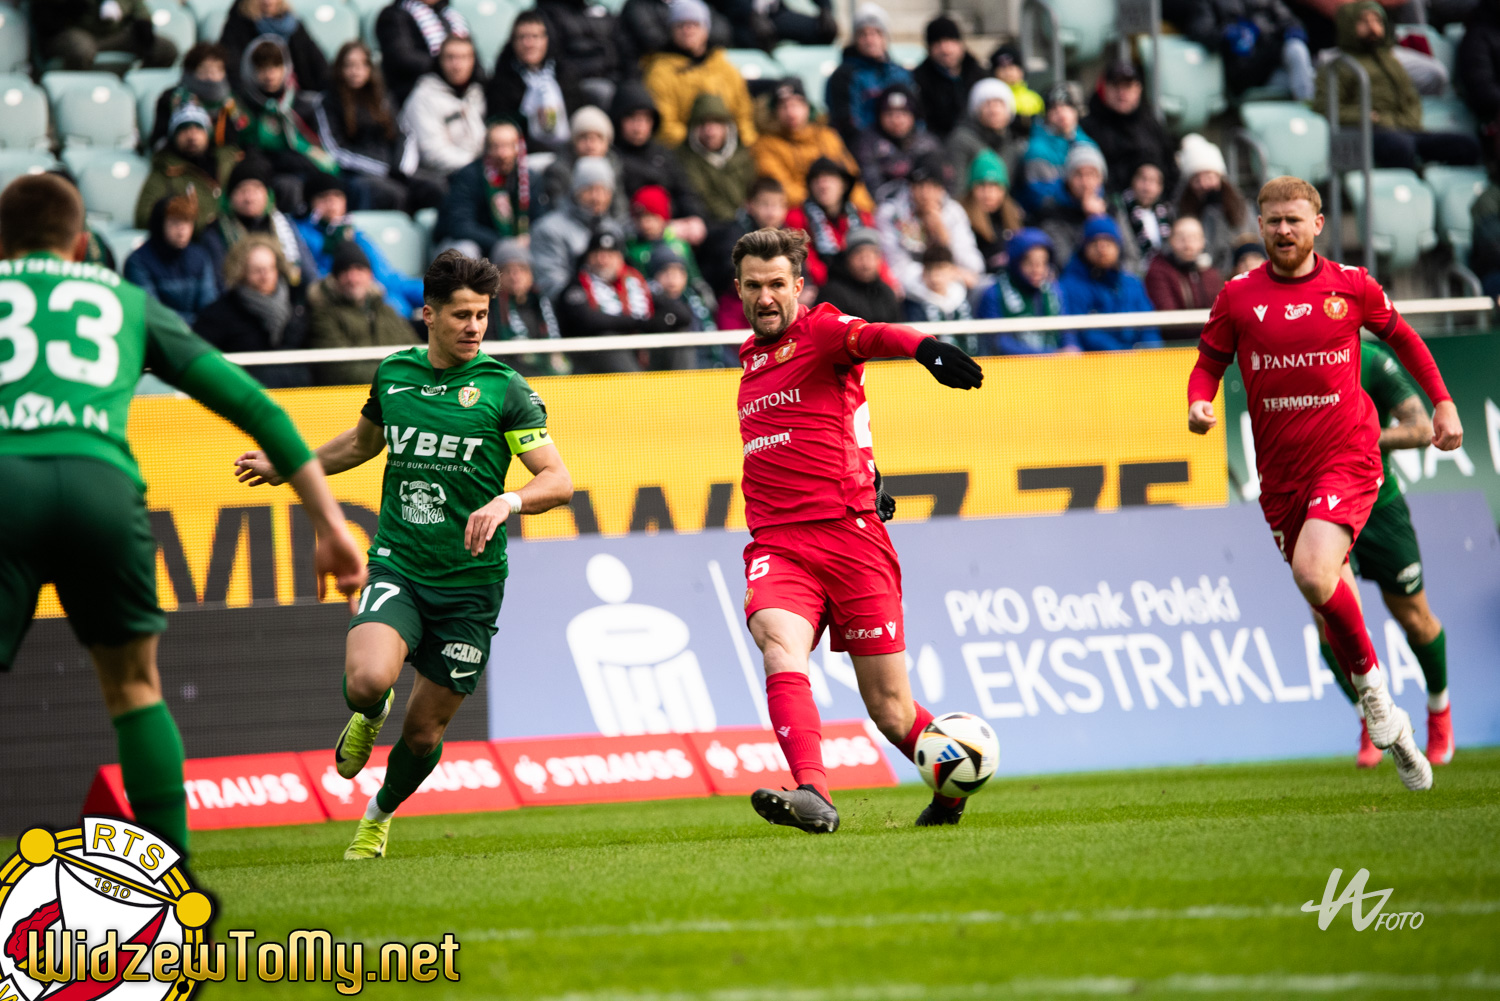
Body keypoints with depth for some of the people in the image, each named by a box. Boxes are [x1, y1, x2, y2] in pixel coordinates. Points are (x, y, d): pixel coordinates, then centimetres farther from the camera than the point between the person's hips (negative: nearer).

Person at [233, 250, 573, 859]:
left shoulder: (504, 389, -6)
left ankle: (381, 814, 37)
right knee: (367, 681, -27)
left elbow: (559, 480, -10)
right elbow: (365, 441, 27)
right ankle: (370, 715, 12)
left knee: (424, 732, 5)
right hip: (398, 566, 1)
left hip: (470, 583, -1)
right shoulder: (394, 374, 5)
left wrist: (508, 501, -29)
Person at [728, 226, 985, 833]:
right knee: (780, 645, -28)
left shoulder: (822, 330, -1)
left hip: (850, 534, -4)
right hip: (777, 544, 4)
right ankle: (813, 794, -42)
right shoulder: (749, 356, 19)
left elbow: (872, 336, -25)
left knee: (890, 709, 0)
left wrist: (924, 347, -48)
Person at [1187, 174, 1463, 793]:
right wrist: (1199, 403, -11)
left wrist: (1442, 403, 12)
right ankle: (1386, 725, 25)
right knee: (1330, 598, 10)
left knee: (1314, 572, -28)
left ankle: (1370, 682, -7)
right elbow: (1209, 363, 10)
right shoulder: (1238, 298, 1)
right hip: (1280, 472, 3)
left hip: (1347, 457, -3)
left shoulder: (1351, 286, 0)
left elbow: (1403, 339, 16)